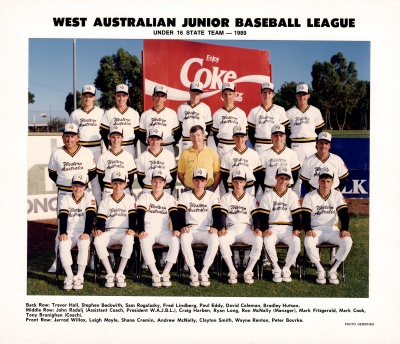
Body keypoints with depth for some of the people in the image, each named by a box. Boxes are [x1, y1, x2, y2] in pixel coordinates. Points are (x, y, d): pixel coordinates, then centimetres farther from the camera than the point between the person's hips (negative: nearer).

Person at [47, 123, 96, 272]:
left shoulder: (87, 153, 2)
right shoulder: (56, 154, 3)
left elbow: (93, 172, 10)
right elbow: (52, 173, 14)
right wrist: (62, 183, 4)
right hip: (63, 194, 0)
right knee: (62, 226, 2)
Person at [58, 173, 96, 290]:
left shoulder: (89, 198, 3)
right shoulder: (66, 199, 9)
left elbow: (90, 216, -10)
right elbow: (63, 217, -3)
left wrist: (87, 233, -25)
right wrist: (62, 233, -20)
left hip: (83, 233, -2)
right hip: (69, 233, 2)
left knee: (84, 245, -33)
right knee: (63, 245, -29)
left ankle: (79, 277, -21)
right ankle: (69, 276, -16)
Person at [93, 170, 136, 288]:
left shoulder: (130, 199, 11)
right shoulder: (105, 201, 16)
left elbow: (132, 216, 0)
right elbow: (101, 219, 6)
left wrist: (131, 229, -20)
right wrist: (99, 230, -16)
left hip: (124, 233, -2)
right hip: (109, 233, 2)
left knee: (129, 239, -38)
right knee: (98, 240, -32)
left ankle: (120, 274, -26)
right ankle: (110, 274, -24)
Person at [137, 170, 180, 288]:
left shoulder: (169, 198, 13)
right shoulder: (144, 197, 10)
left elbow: (174, 215, 1)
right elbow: (140, 215, -2)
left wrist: (176, 229, -19)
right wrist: (141, 231, -20)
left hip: (164, 232, 1)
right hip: (148, 232, -1)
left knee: (175, 241, -31)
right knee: (144, 242, -36)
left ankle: (165, 274, -26)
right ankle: (155, 275, -31)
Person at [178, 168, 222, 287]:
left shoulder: (212, 196, 14)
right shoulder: (185, 196, 13)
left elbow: (217, 213, 1)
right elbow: (180, 213, 0)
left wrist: (214, 227, -20)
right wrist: (183, 227, -21)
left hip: (206, 230, 0)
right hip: (190, 230, 0)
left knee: (214, 239, -34)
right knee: (184, 238, -36)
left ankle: (204, 272, -24)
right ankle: (193, 273, -27)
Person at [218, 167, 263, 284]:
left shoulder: (251, 199, 16)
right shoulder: (226, 198, 16)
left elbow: (255, 216, 7)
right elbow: (222, 214, 4)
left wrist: (257, 228, -14)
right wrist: (222, 228, -16)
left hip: (246, 229, 1)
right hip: (231, 229, 0)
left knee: (259, 240, -32)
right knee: (222, 240, -34)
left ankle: (248, 271, -18)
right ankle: (232, 271, -21)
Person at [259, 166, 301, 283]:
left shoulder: (293, 196, 12)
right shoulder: (267, 196, 10)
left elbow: (296, 215, 7)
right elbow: (263, 216, 3)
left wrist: (296, 229, -10)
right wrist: (265, 229, -16)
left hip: (288, 229, 1)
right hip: (272, 229, -1)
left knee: (296, 242, -32)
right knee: (268, 242, -34)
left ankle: (286, 269, -11)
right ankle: (276, 269, -14)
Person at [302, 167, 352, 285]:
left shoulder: (337, 195, 6)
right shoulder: (309, 196, 1)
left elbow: (344, 213, -2)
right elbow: (305, 215, -7)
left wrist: (344, 229, -21)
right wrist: (308, 230, -27)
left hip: (332, 230, 2)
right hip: (315, 230, -1)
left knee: (348, 241, -28)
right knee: (308, 242, -35)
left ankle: (333, 271, -14)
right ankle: (320, 271, -15)